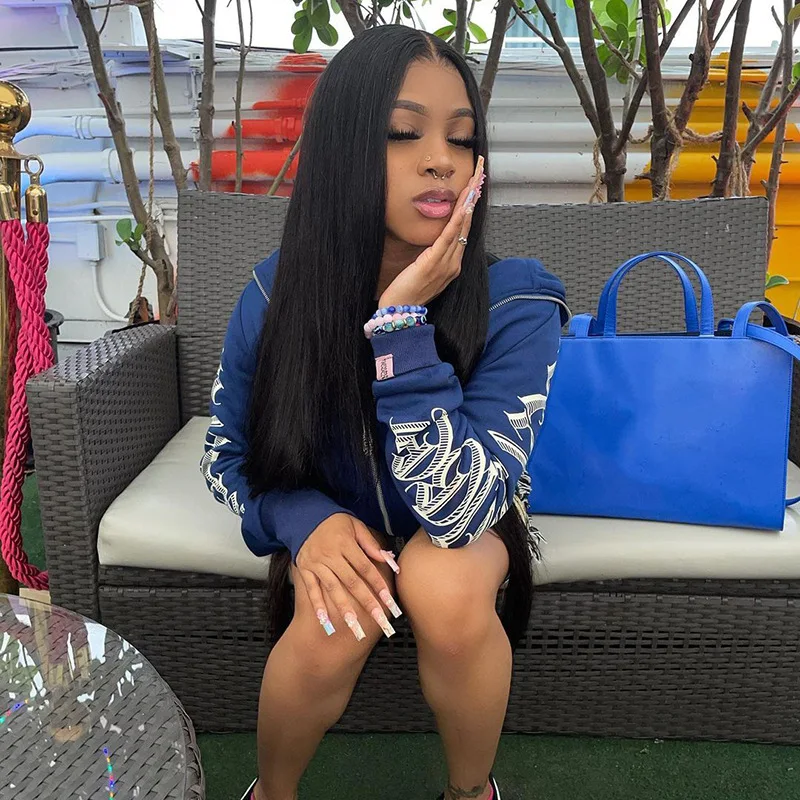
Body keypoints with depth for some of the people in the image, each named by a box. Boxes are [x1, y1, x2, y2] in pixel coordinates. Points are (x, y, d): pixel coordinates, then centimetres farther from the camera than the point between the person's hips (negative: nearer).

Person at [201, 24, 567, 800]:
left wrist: (402, 322, -39)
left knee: (445, 589, -32)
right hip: (333, 519, 1)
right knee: (333, 625, -28)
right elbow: (226, 455, -6)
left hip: (467, 522, 0)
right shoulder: (276, 295, -20)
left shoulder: (518, 303, -26)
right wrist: (306, 521, -27)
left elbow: (455, 507, -32)